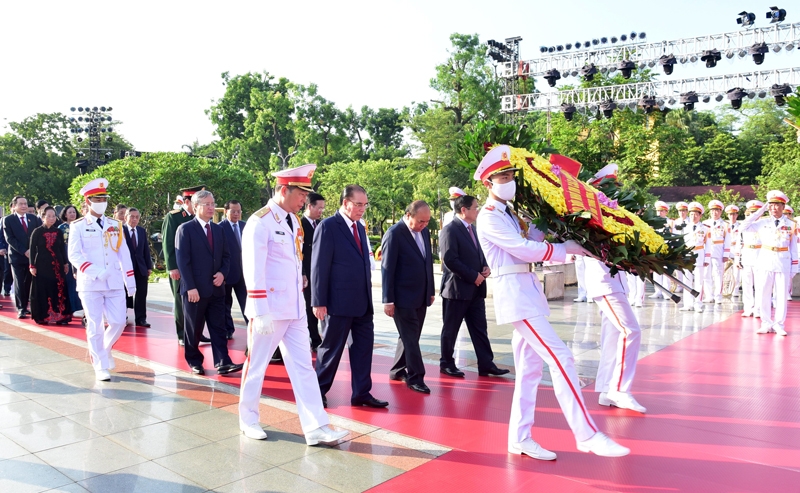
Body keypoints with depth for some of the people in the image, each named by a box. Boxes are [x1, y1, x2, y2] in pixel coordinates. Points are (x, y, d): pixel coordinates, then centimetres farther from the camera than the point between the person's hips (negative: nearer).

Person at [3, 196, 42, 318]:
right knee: (19, 284, -1)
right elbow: (9, 239, -7)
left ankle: (25, 306, 16)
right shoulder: (8, 219, 0)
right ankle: (21, 309, 3)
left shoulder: (33, 218, 10)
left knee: (28, 283, 7)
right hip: (17, 256, -3)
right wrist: (24, 251, -15)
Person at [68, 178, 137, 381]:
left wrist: (130, 280, 7)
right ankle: (100, 367, 11)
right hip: (90, 284, -3)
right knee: (95, 326, 0)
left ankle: (103, 349, 30)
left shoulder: (115, 225, 11)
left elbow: (124, 254, 11)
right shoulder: (78, 226, 0)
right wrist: (95, 271, -22)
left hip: (115, 283, 3)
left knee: (118, 322, 1)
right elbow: (74, 255, -9)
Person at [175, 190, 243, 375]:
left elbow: (226, 256, 15)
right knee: (193, 329, 7)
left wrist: (223, 273, -5)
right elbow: (183, 261, -10)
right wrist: (190, 287, -16)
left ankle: (223, 363, 3)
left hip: (216, 288, 5)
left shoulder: (218, 229, 12)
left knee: (218, 327, 2)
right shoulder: (185, 229, -5)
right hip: (195, 289, -5)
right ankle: (194, 361, 22)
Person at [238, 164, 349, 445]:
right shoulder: (261, 222, -14)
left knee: (303, 366, 5)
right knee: (257, 365, 10)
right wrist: (260, 313, -21)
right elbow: (254, 271, -19)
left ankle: (316, 427, 8)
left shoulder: (294, 222, 10)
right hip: (270, 310, -7)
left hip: (295, 309, 7)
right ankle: (248, 419, 29)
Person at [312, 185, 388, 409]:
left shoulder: (360, 227, 13)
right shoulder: (328, 226, -10)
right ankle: (318, 391, 23)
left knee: (364, 346, 9)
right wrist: (319, 302, -15)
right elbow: (319, 266, -12)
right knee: (332, 348, 6)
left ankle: (361, 393, 18)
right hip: (340, 301, -7)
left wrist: (368, 293, 13)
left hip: (362, 301, 7)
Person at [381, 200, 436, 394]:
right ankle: (415, 377, 7)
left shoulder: (424, 231, 7)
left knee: (410, 336, 15)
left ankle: (398, 371, 28)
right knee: (410, 338, -2)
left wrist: (431, 290, 14)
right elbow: (387, 268, -14)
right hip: (403, 297, -7)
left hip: (421, 296, 7)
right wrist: (388, 300, -15)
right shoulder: (394, 233, -14)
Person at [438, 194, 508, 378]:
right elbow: (450, 260, -21)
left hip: (475, 289, 8)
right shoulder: (450, 230, -13)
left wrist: (485, 267, 2)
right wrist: (473, 276, -18)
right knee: (450, 329, 5)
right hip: (457, 288, -8)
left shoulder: (471, 229, 15)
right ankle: (446, 363, 18)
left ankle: (486, 364, 12)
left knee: (480, 329, 8)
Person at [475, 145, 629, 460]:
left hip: (528, 291, 9)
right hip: (513, 292, -9)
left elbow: (531, 239, 11)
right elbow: (524, 250, -16)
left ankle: (520, 439, 17)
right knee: (560, 358, -13)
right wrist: (566, 249, -10)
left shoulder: (509, 214, 19)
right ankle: (587, 434, -8)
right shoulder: (489, 217, -9)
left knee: (530, 367, 10)